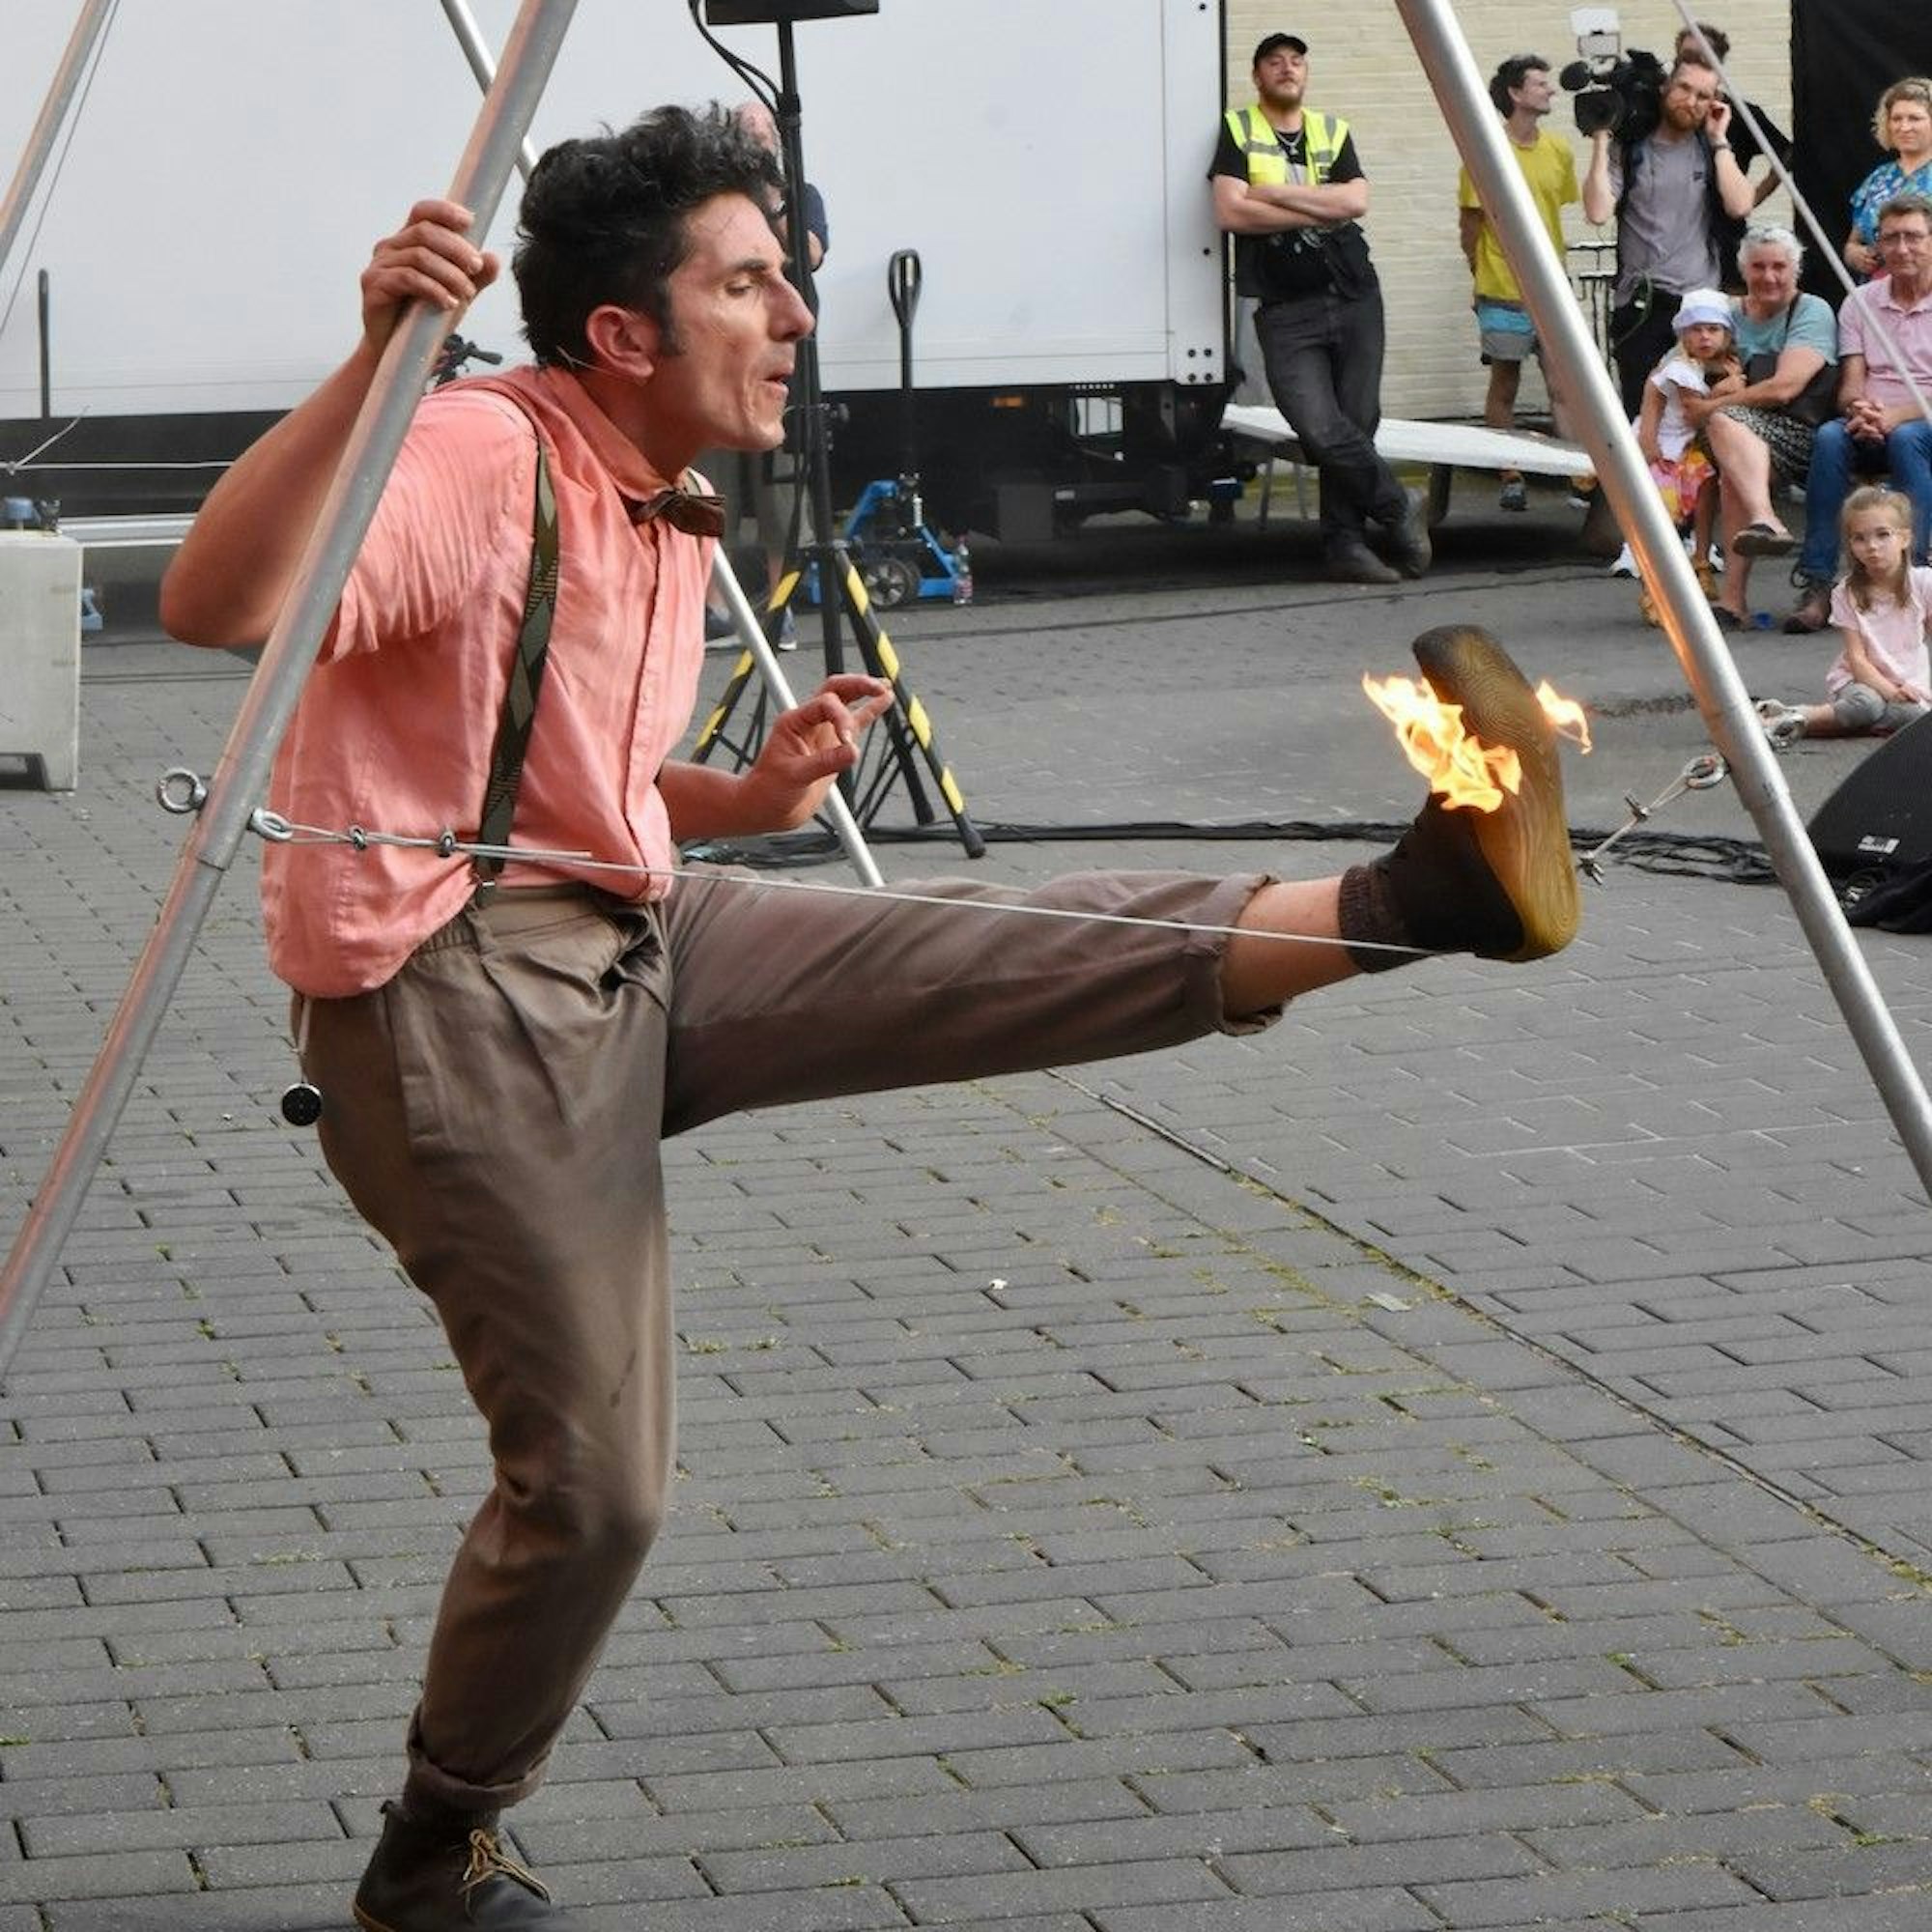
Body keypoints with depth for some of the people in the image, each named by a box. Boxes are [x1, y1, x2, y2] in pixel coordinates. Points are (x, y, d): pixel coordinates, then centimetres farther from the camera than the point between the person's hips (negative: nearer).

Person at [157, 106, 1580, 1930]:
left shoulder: (666, 526, 15)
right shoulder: (484, 456, -16)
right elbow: (213, 603, -32)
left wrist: (754, 794, 8)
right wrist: (370, 365, -42)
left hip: (636, 952, 9)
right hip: (453, 1001, -9)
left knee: (1012, 955, -11)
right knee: (590, 1481, -5)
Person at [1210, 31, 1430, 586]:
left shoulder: (1332, 131, 15)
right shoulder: (1239, 130, 5)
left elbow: (1356, 201, -2)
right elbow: (1230, 213, -9)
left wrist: (1277, 193, -8)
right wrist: (1317, 211, -6)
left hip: (1354, 298, 3)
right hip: (1286, 311, -3)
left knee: (1357, 424, -1)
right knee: (1321, 430, -17)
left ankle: (1345, 544, 7)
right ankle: (1400, 508, 1)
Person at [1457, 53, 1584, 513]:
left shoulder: (1559, 151, 6)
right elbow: (1470, 224, -1)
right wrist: (1486, 277, 7)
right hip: (1503, 296, -3)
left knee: (1563, 387, -2)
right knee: (1504, 385, 8)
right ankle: (1511, 477, 17)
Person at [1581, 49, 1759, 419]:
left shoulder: (1713, 150, 12)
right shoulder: (1629, 149, 5)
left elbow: (1739, 205, -5)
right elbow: (1598, 211, -8)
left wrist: (1718, 139, 0)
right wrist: (1600, 139, -6)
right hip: (1640, 306, -1)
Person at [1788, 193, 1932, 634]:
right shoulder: (1860, 303, 14)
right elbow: (1850, 383, 6)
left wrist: (1894, 416, -25)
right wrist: (1859, 409, -18)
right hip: (1871, 427, 3)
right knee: (1829, 438, -30)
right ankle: (1817, 586, -36)